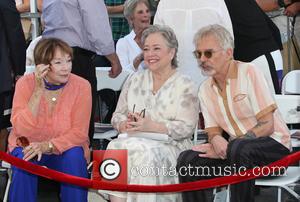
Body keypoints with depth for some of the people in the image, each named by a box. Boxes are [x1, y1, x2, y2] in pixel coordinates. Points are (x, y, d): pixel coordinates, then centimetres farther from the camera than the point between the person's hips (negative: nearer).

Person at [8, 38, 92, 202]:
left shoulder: (81, 86, -12)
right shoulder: (25, 83, -12)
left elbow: (79, 133, -14)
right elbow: (22, 130, -22)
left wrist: (48, 145, -29)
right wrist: (38, 91, -28)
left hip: (65, 148, 0)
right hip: (28, 147, 0)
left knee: (74, 156, -31)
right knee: (23, 160, -31)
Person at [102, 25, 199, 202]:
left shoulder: (185, 86, 3)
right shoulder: (135, 80, 19)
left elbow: (186, 128, -7)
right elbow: (118, 115, 17)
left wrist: (151, 126, -18)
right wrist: (125, 125, -7)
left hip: (171, 146, -4)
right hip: (135, 141, 4)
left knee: (143, 152, -35)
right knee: (117, 148, -30)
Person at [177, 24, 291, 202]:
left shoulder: (249, 73, -10)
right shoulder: (205, 89, 9)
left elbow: (267, 125, -14)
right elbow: (213, 131, 9)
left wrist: (227, 148, -19)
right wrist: (217, 140, -17)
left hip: (273, 143, -6)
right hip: (235, 148, 6)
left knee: (238, 149, -37)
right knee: (187, 159, -15)